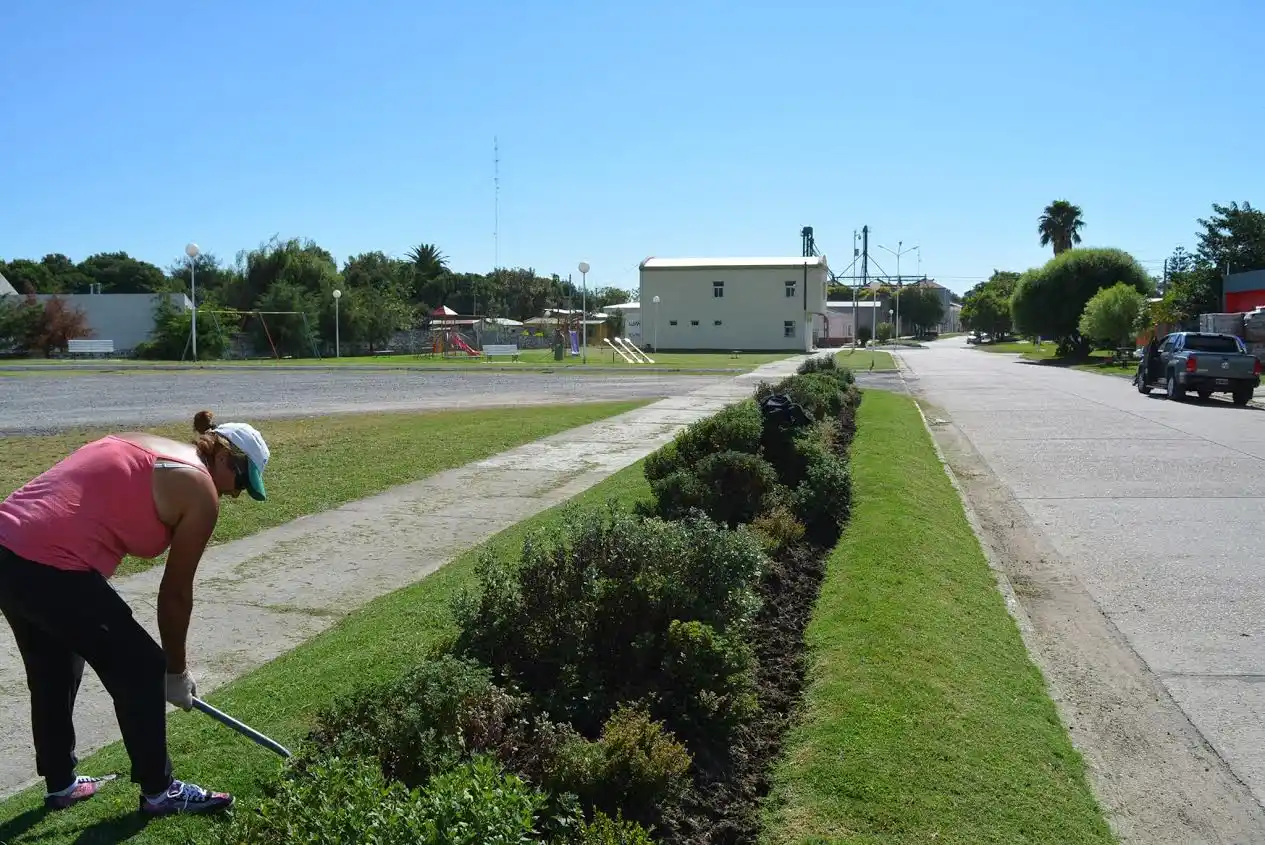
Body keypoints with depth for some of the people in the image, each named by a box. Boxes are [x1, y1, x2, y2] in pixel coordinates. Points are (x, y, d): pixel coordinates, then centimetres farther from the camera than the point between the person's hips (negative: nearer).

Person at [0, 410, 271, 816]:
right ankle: (159, 792, 22)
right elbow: (175, 594, 3)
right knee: (140, 667, 9)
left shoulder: (140, 446, 21)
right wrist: (176, 671, 17)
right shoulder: (199, 490, -2)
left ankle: (60, 784, 43)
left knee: (53, 674, 25)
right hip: (51, 569, -9)